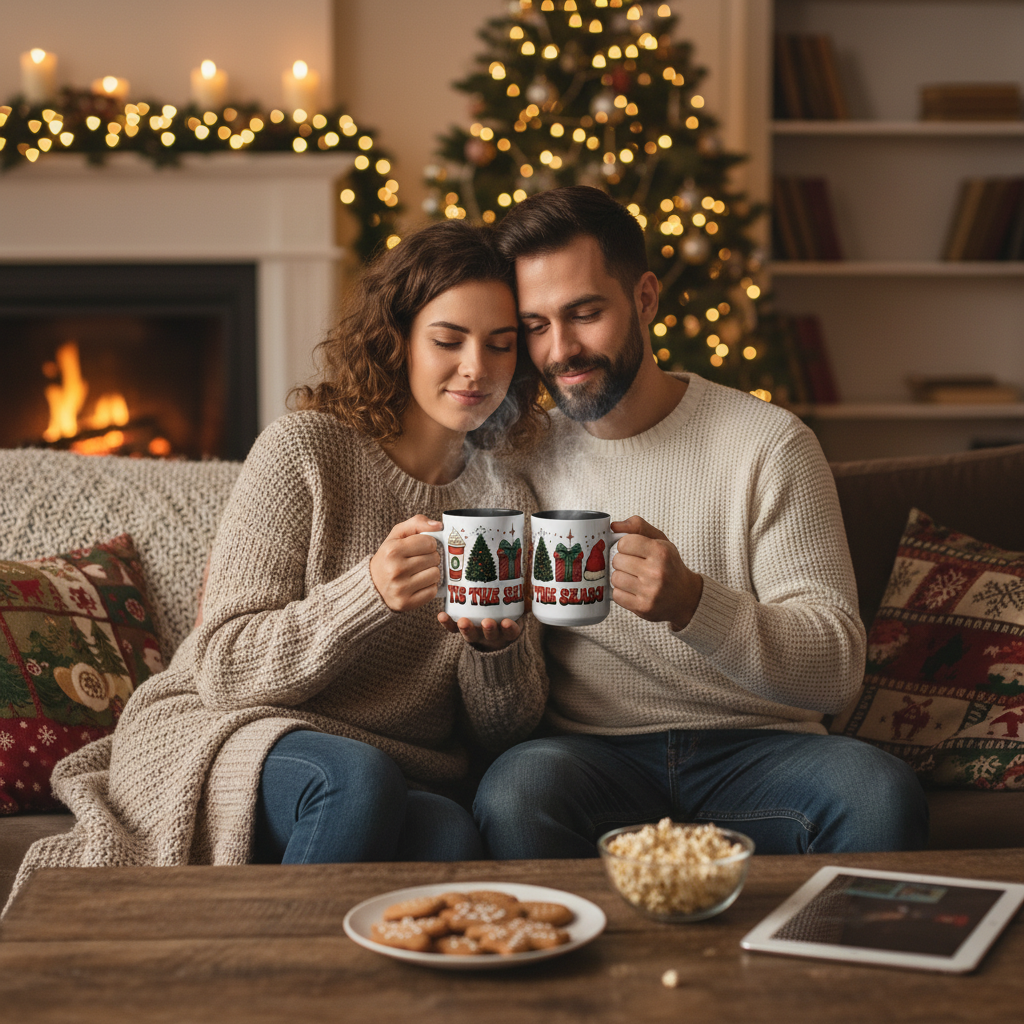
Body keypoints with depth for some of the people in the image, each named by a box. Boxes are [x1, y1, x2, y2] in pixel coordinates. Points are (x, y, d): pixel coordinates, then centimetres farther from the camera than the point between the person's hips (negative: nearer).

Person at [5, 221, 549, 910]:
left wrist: (496, 646, -17)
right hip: (223, 734, -3)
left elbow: (508, 729, 7)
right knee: (359, 781, -37)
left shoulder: (508, 499, 8)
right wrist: (371, 593, -27)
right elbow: (227, 666, -11)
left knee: (450, 836, -33)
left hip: (408, 778, 3)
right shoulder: (306, 449, -5)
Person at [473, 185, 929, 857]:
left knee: (880, 794, -31)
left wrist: (691, 602, -26)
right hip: (595, 754, 1)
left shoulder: (769, 443, -1)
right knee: (519, 784, -33)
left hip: (755, 748, 0)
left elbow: (838, 669, -9)